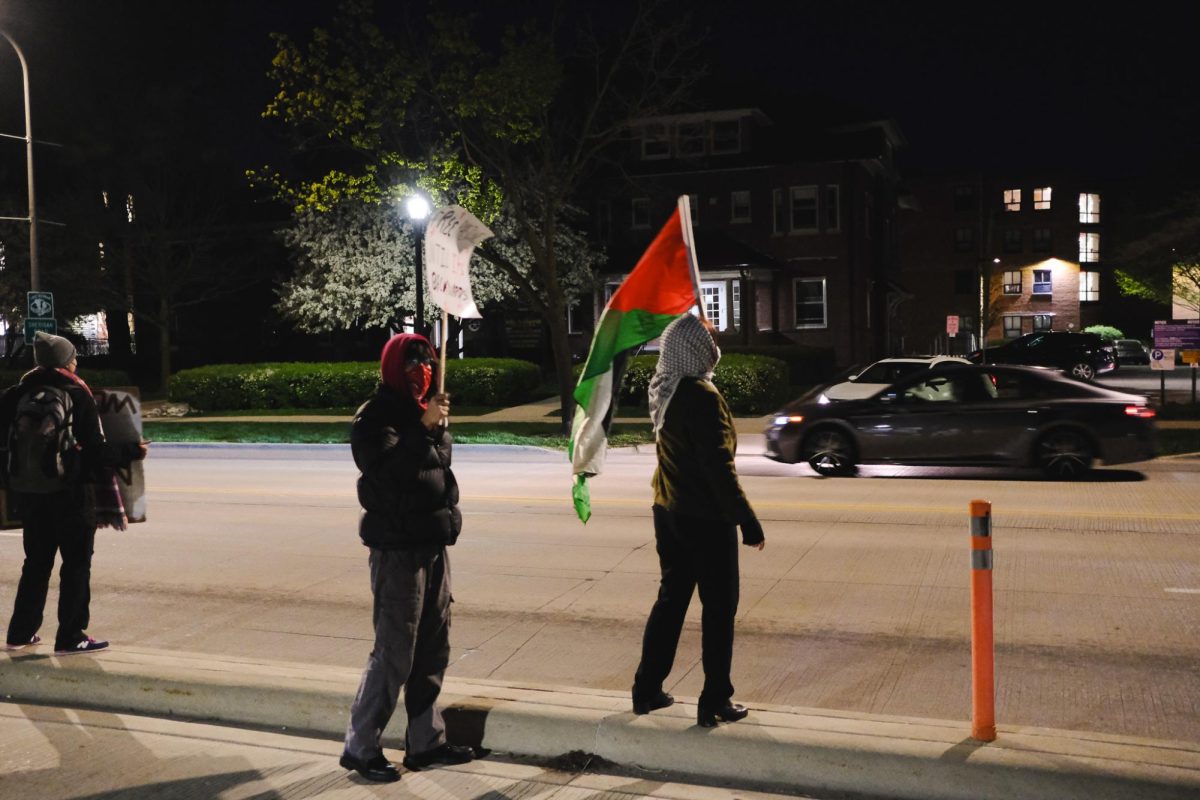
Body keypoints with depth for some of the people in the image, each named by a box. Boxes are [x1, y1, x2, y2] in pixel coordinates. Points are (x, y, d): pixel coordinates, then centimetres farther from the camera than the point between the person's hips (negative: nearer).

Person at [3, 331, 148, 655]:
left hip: (28, 492, 5)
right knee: (76, 564, 4)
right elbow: (96, 451, -13)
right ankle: (70, 637, 5)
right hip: (70, 492, -5)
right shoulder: (77, 396, -11)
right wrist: (132, 451, -1)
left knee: (36, 562, 18)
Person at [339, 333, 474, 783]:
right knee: (394, 653, -7)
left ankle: (425, 743, 21)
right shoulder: (375, 418, -10)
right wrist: (426, 429, -25)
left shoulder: (420, 411, 16)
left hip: (432, 544, 9)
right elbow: (391, 469, -25)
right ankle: (359, 748, 5)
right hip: (397, 548, -9)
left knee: (432, 649, 12)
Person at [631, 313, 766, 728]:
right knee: (719, 606, 5)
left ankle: (647, 689, 25)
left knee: (671, 596, 19)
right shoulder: (701, 397, -22)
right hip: (705, 517, -8)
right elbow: (719, 467, -24)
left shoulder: (663, 390, 4)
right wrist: (747, 520, -20)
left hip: (668, 509, 8)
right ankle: (715, 702, 13)